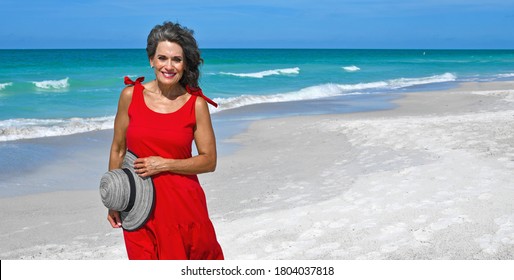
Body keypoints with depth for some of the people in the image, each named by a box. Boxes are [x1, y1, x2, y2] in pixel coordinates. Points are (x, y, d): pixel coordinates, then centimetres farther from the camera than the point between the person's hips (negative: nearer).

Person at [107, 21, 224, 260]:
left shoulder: (196, 103, -4)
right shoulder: (131, 95, -1)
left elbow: (209, 161, -2)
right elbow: (118, 150, 7)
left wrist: (164, 164, -13)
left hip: (183, 202, -1)